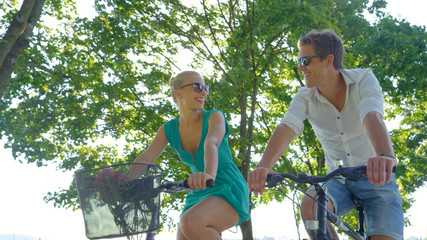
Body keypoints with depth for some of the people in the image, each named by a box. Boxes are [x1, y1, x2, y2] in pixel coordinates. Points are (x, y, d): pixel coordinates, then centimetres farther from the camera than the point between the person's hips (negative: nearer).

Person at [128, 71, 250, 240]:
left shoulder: (214, 117, -9)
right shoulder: (169, 129, 3)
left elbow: (211, 144, -30)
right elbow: (145, 158, -8)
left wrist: (209, 175, -50)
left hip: (229, 190, -5)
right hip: (199, 195, 6)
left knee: (190, 222, -33)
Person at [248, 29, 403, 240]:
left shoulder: (364, 80, -13)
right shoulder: (305, 97, -5)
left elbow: (372, 117, -33)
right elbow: (287, 127, -23)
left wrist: (385, 157, -55)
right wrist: (264, 165, -44)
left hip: (377, 179, -2)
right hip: (339, 181, 2)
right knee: (309, 205, -29)